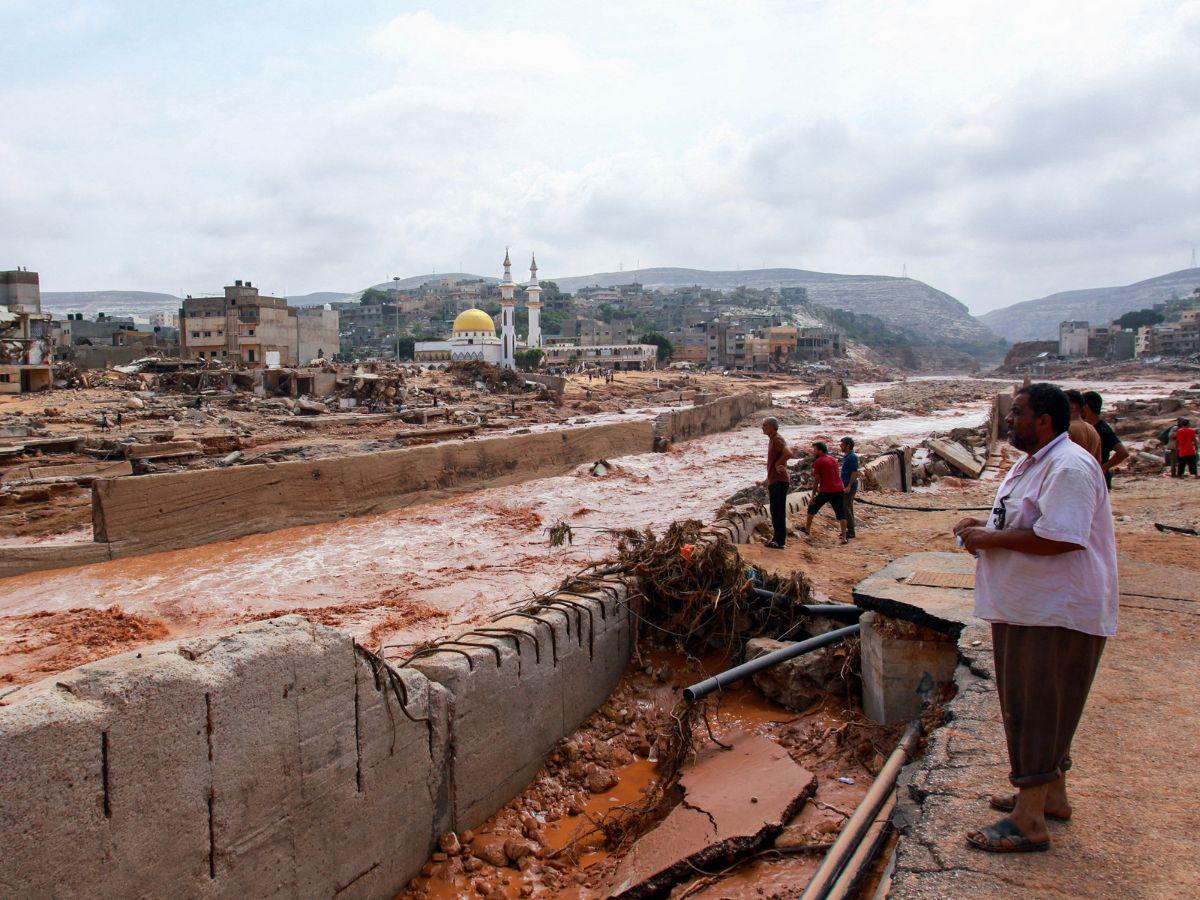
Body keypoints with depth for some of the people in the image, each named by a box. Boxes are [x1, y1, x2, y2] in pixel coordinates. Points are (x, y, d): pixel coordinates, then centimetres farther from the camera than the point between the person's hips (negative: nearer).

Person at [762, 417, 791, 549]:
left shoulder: (777, 439, -14)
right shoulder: (772, 439, 18)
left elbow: (788, 453, -31)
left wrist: (778, 464, -19)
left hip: (779, 481, -11)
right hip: (774, 481, 11)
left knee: (778, 511, -9)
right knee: (775, 511, 14)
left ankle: (779, 541, -7)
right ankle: (777, 538, 21)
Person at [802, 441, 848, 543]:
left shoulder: (818, 462, -4)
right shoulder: (833, 460, 17)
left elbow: (816, 480, -5)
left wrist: (813, 496, 0)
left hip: (826, 491, -5)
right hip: (839, 490, 5)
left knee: (812, 507, 16)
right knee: (841, 514, 5)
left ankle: (807, 529, 26)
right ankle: (844, 537, 0)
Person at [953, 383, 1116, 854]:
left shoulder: (1069, 467, -20)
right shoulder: (1031, 464, 15)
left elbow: (1059, 537, -30)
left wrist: (991, 538, -20)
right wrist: (983, 527, 5)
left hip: (1057, 614, -11)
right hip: (1025, 607, 11)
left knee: (1037, 710, -5)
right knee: (1034, 706, 20)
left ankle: (1029, 821, 4)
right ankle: (1051, 794, 35)